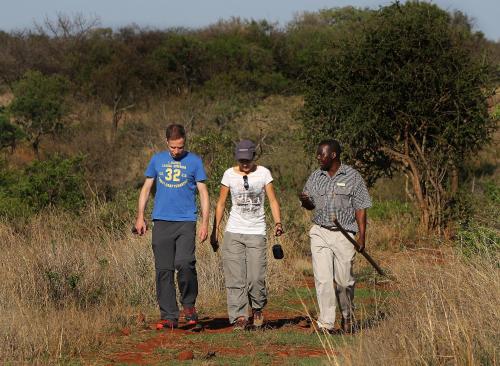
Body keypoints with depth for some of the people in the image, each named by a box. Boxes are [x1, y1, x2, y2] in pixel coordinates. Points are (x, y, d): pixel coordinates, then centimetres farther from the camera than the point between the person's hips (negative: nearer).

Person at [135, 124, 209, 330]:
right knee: (163, 270, 1)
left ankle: (189, 305, 4)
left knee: (184, 264, -18)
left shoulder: (194, 162, 5)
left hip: (186, 222, -3)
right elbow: (146, 189, 17)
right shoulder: (157, 160, 12)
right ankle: (168, 316, 5)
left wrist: (205, 223, -3)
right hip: (161, 222, 3)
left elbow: (203, 193, 5)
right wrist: (140, 217, 8)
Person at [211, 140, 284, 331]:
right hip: (234, 232, 1)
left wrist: (278, 222, -14)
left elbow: (273, 200, 2)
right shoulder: (229, 174, 4)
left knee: (256, 278, -8)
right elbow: (221, 203, 10)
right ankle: (239, 317, -3)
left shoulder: (263, 173, 2)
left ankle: (257, 308, 19)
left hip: (257, 232, -1)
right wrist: (215, 230, 6)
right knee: (235, 277, -6)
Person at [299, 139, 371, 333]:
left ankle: (347, 318, 22)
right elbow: (309, 205, 17)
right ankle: (325, 323, -5)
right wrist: (305, 200, -7)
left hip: (343, 235, -3)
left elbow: (360, 208, -1)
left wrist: (362, 235, -7)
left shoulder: (352, 177, 0)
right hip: (320, 233, 3)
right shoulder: (315, 177, 10)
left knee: (344, 280, 1)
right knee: (323, 279, -6)